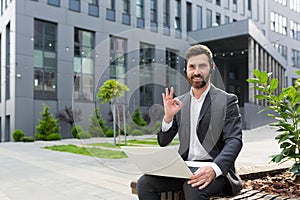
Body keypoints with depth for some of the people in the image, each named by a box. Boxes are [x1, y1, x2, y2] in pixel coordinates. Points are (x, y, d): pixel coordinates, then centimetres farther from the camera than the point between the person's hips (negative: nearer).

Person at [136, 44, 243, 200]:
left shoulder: (227, 100, 1)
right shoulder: (179, 103, 14)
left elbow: (234, 141, -9)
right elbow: (163, 142, 12)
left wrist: (214, 168, -28)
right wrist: (168, 116, -8)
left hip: (214, 170, -4)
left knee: (193, 187, -36)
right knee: (144, 183, -20)